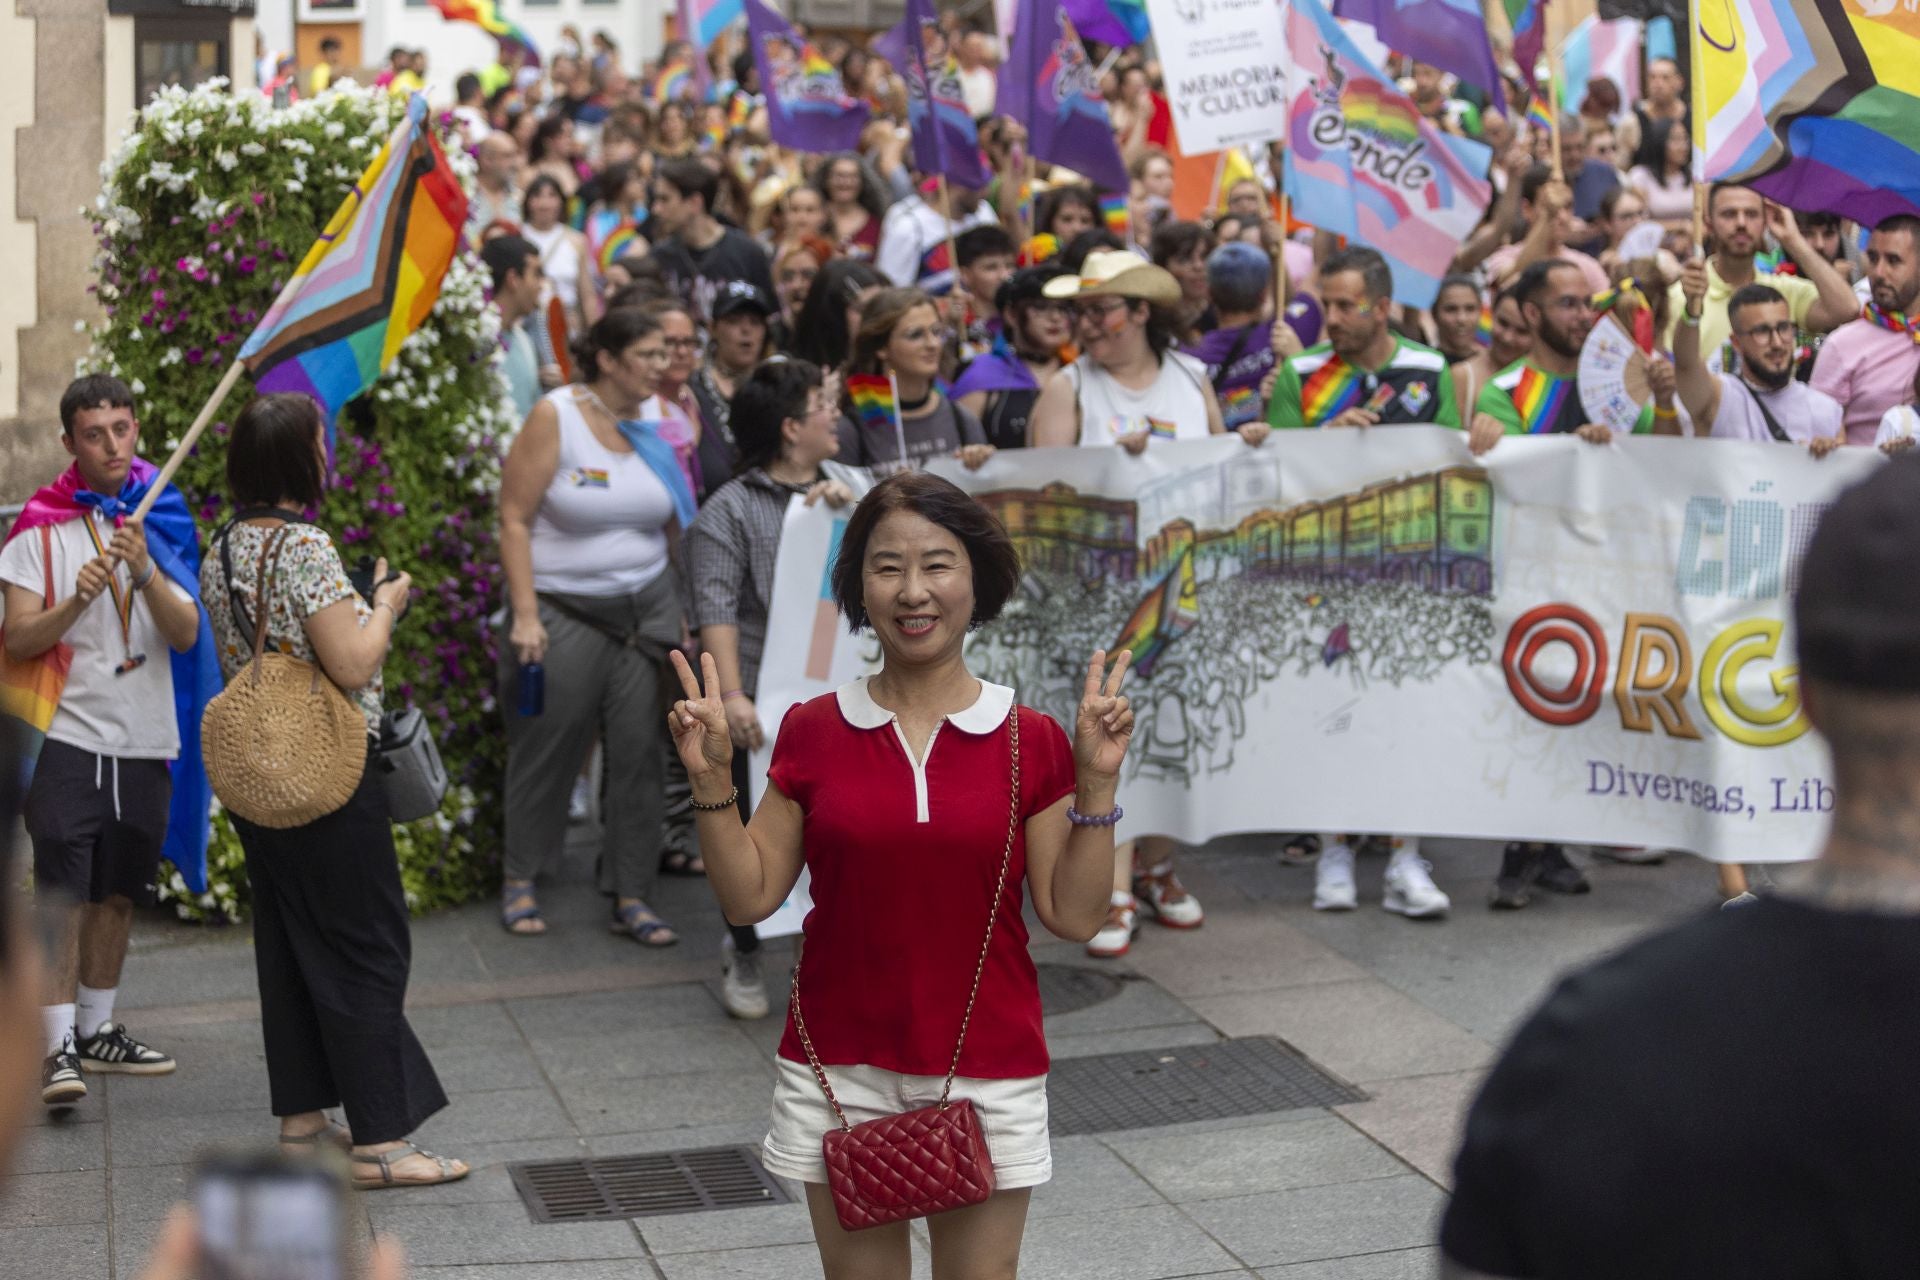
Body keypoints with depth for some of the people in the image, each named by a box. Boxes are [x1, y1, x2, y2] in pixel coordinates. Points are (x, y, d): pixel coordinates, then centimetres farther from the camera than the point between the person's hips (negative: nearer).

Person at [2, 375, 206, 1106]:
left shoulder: (162, 521, 6)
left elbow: (187, 635, -4)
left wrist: (146, 572, -21)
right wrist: (78, 599, -24)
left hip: (145, 741, 4)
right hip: (69, 736, -3)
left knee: (117, 893, 12)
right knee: (62, 894, -10)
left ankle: (97, 1031, 24)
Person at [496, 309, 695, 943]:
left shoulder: (653, 427, 5)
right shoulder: (556, 417, -8)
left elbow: (676, 525, 12)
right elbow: (514, 519, -10)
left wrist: (690, 612, 7)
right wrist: (525, 616, -16)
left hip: (645, 608, 4)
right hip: (564, 611, -4)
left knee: (638, 752, 2)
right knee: (545, 750, 4)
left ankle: (631, 897, 10)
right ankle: (519, 880, 21)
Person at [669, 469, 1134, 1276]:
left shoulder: (1030, 743, -2)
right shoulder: (813, 733, 1)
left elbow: (1072, 916, -3)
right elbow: (749, 898, 3)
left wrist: (1097, 781, -11)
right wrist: (713, 780, -8)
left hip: (985, 1078, -1)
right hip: (839, 1075, 1)